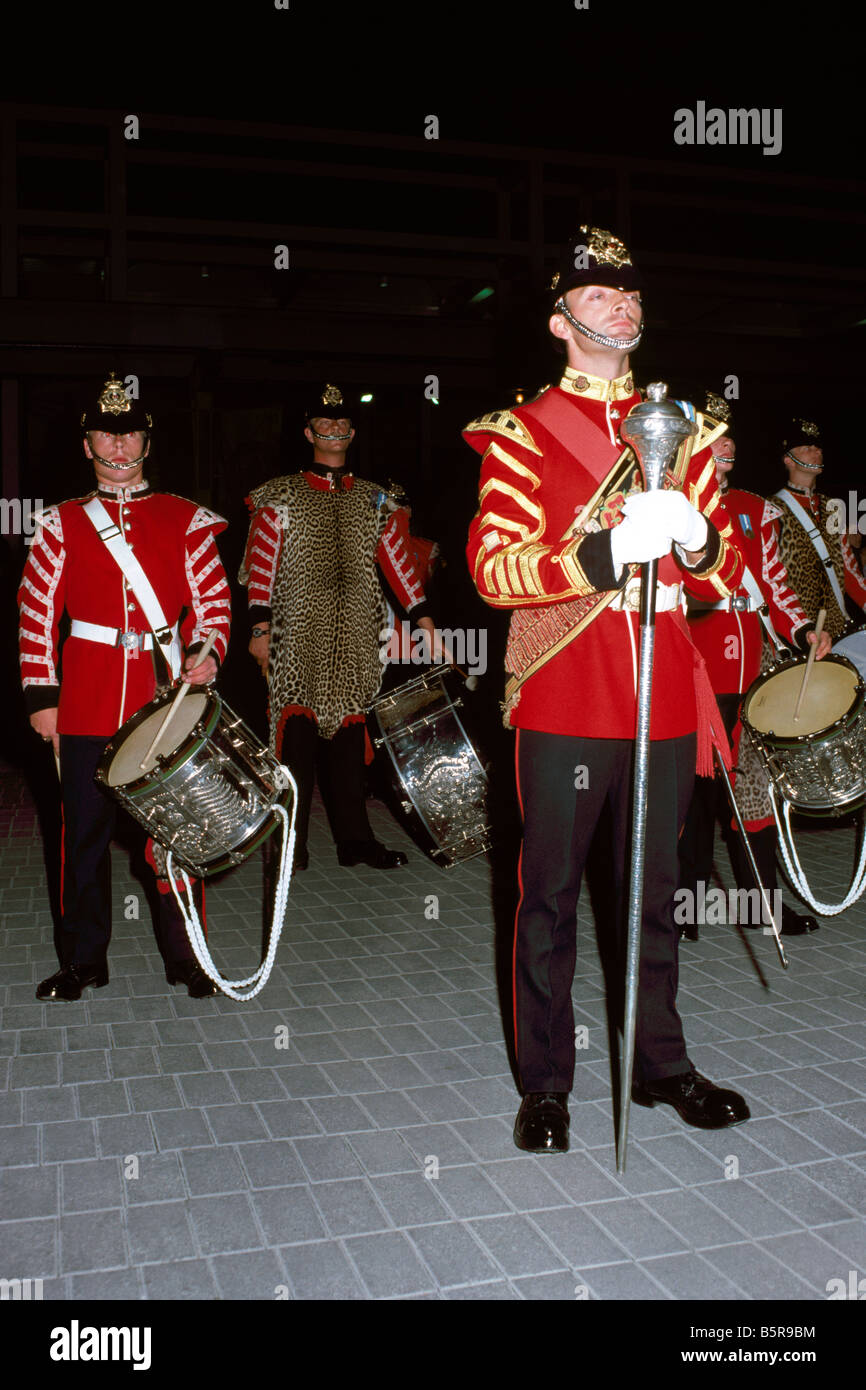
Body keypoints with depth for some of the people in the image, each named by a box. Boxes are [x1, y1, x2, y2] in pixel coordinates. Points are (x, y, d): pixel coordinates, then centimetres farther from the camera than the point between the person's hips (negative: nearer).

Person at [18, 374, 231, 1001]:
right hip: (87, 705, 1)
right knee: (86, 831, 7)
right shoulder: (63, 522, 6)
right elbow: (37, 611, 5)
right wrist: (41, 695, -1)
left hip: (168, 695, 0)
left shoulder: (185, 519, 5)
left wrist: (207, 653, -14)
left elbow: (214, 599, 5)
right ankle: (85, 960, 22)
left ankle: (185, 956, 19)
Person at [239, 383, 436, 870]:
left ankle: (354, 839, 11)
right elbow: (262, 564, 1)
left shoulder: (373, 500, 16)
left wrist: (423, 616, 7)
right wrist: (260, 626, -8)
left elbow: (397, 559, 13)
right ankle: (290, 842, 2)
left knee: (349, 726, 4)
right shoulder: (281, 496, 7)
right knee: (298, 725, -6)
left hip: (355, 639, 3)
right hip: (298, 635, -2)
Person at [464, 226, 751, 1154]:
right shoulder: (519, 434, 1)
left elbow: (727, 577, 12)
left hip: (666, 702, 4)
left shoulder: (679, 431, 14)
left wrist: (693, 536, -11)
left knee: (654, 889, 13)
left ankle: (659, 1061, 30)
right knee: (551, 894, 5)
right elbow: (493, 569, -11)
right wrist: (612, 550, -23)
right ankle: (545, 1085, 19)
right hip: (563, 703, -4)